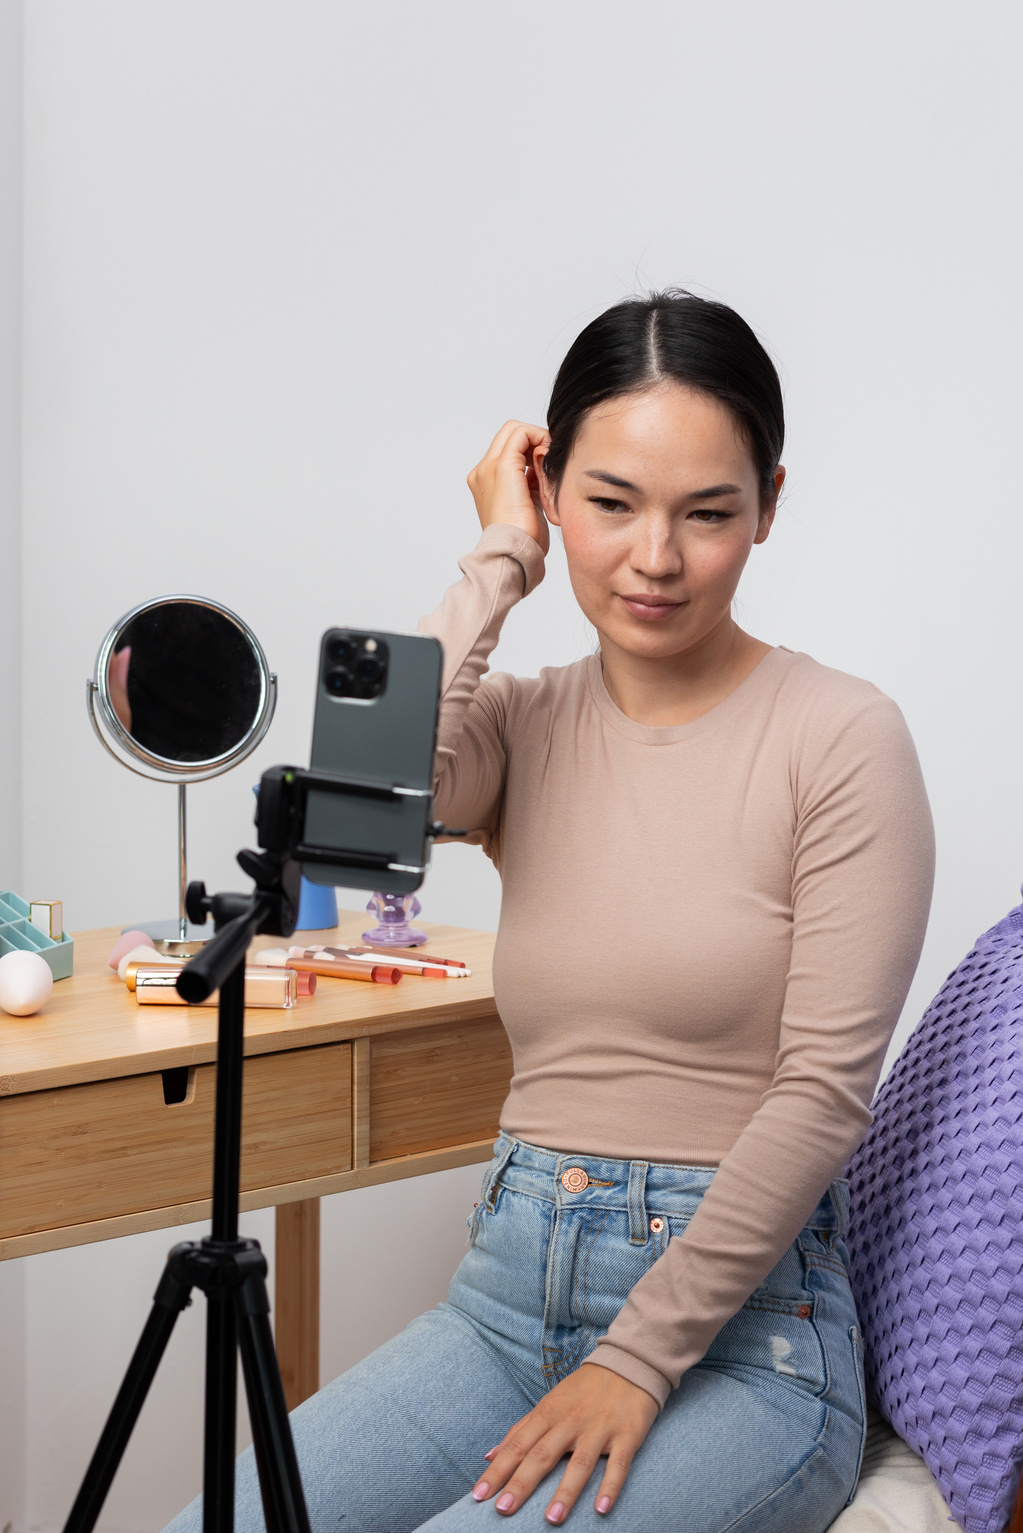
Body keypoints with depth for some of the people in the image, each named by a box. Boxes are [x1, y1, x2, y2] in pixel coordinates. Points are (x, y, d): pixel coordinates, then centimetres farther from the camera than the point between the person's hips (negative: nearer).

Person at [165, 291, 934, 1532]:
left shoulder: (841, 739, -6)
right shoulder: (524, 725, 6)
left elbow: (824, 1092, -11)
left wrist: (640, 1360, -14)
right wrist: (500, 562, -6)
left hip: (736, 1332, -4)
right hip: (510, 1292, 4)